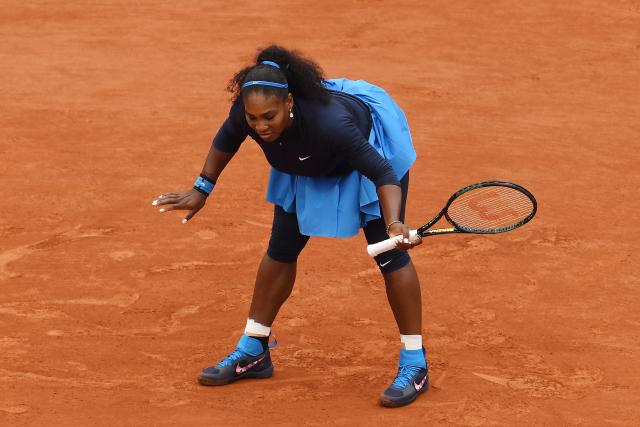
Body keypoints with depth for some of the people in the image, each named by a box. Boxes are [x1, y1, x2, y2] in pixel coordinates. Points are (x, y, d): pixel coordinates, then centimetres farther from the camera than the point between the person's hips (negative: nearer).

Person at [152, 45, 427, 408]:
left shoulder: (327, 122, -46)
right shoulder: (247, 110, -31)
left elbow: (383, 174, -42)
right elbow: (226, 142, -5)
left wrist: (394, 223, -57)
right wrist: (202, 190, 3)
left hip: (367, 147, -6)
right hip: (307, 165, 6)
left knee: (390, 253, -11)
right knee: (281, 249, 9)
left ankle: (414, 365, -3)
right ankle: (253, 352, 21)